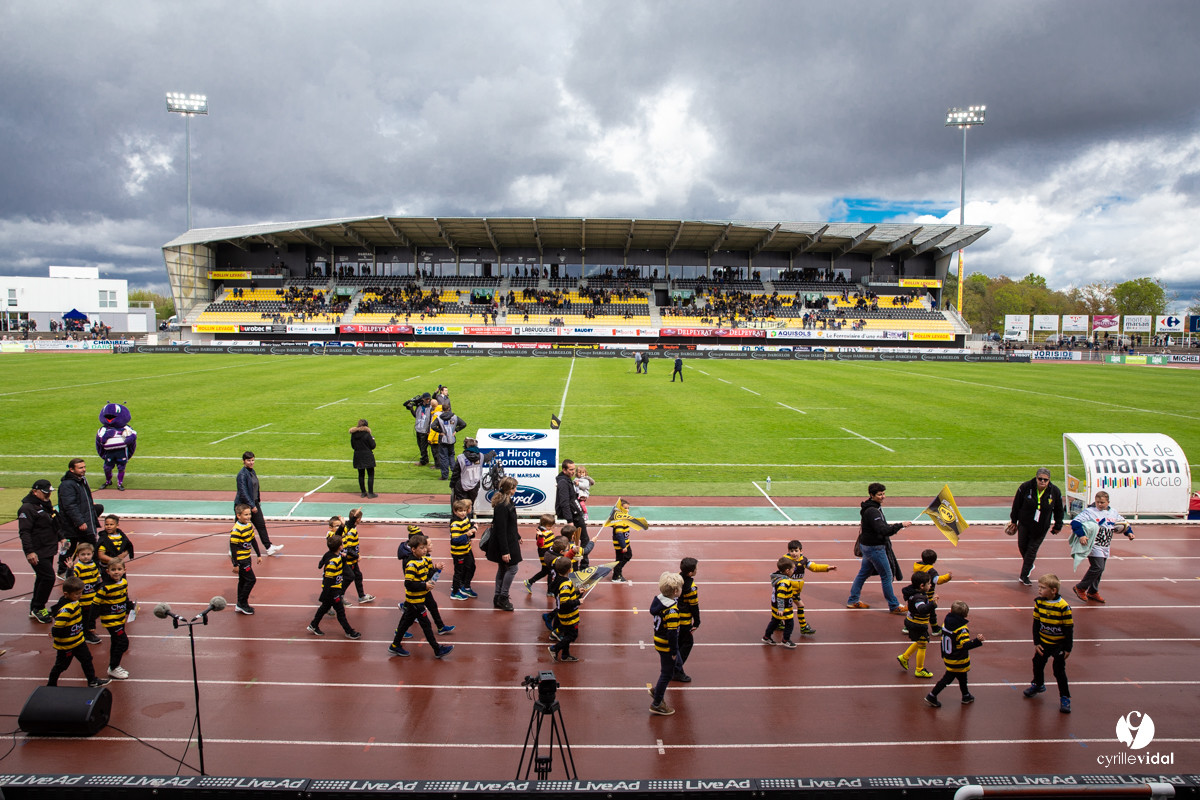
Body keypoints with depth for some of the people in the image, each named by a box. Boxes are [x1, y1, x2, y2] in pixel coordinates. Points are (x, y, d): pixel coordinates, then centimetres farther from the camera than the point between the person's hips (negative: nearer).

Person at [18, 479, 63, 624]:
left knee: (42, 579, 14)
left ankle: (35, 609, 25)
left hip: (48, 550, 9)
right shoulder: (27, 508, -15)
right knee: (48, 578, -11)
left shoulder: (46, 505, 14)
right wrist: (29, 551, -25)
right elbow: (24, 532, -20)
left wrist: (60, 537, 25)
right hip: (37, 553, -9)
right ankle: (38, 609, 3)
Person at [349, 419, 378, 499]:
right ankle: (370, 493, 1)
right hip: (367, 457, -5)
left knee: (361, 475, 13)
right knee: (370, 475, 2)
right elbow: (373, 446, -10)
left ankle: (363, 492, 20)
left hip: (358, 457, 5)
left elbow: (353, 446, 9)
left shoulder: (353, 434, 2)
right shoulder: (367, 434, -14)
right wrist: (373, 440, 7)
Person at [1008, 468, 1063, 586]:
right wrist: (1014, 521, 4)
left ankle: (1024, 576, 12)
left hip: (1041, 528, -1)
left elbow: (1058, 511, 3)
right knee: (1022, 546, 12)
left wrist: (1057, 526, 11)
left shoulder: (1055, 492, -12)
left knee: (1032, 550, 1)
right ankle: (1029, 565, 41)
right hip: (1024, 524, 1)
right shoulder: (1025, 487, -16)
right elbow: (1016, 505, -3)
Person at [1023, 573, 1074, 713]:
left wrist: (1068, 648, -11)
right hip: (1043, 642, 5)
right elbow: (1036, 623, 1)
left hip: (1059, 644, -5)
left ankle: (1065, 697, 15)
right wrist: (1036, 643, 1)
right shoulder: (1039, 602, -8)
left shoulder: (1063, 606, -23)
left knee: (1059, 670, -1)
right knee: (1038, 663, 17)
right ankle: (1038, 685, 43)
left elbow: (1069, 628, -15)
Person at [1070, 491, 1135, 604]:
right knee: (1097, 567, -15)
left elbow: (1123, 523, 27)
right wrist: (1081, 535, -28)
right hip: (1094, 546, -7)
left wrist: (1129, 532, 12)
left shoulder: (1113, 512, 9)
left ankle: (1092, 592, 25)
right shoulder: (1089, 512, -11)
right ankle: (1080, 588, -2)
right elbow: (1075, 522, -18)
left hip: (1105, 548, 7)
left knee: (1100, 569, 11)